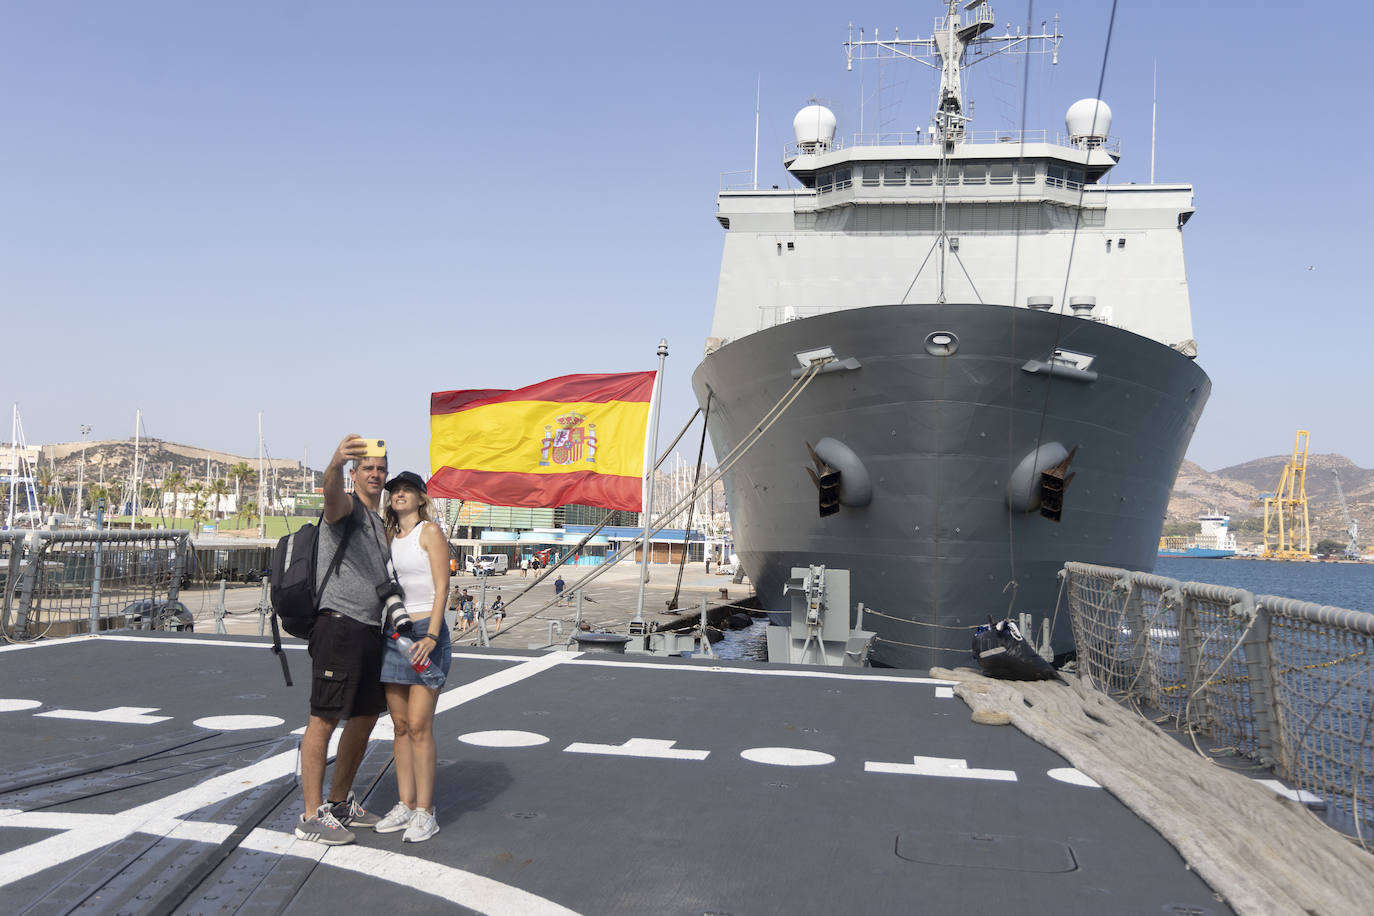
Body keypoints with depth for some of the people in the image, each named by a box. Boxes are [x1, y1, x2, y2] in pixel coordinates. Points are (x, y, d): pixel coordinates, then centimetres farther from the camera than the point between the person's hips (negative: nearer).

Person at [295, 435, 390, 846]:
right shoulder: (348, 507, -3)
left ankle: (339, 802, 26)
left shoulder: (380, 524, 23)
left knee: (365, 717, 13)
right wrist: (336, 462, -52)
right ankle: (312, 816, -5)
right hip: (340, 623, -9)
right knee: (325, 718, -7)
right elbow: (332, 494, -30)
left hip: (371, 630, 9)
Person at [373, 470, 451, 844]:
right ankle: (405, 804, 15)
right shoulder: (387, 536, 16)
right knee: (400, 725, 7)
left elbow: (441, 586, -9)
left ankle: (425, 811, -3)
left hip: (426, 632, -6)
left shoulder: (430, 531, -2)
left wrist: (431, 636, -18)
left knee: (419, 725, -9)